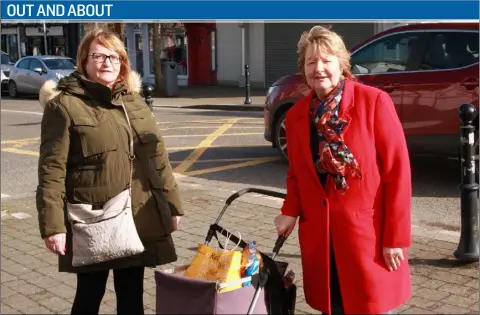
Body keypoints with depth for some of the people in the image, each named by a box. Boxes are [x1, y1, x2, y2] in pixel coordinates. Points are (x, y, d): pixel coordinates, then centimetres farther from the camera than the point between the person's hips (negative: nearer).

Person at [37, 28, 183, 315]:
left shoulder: (134, 101, 12)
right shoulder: (64, 105, -7)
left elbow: (158, 157, 13)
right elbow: (52, 170, -11)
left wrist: (173, 204, 11)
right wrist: (52, 225, -16)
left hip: (138, 218, 5)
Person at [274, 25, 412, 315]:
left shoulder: (374, 101, -9)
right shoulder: (296, 115, 5)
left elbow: (398, 171, -10)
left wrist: (396, 237, -12)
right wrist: (290, 211, -2)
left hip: (367, 232, -4)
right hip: (318, 236, 4)